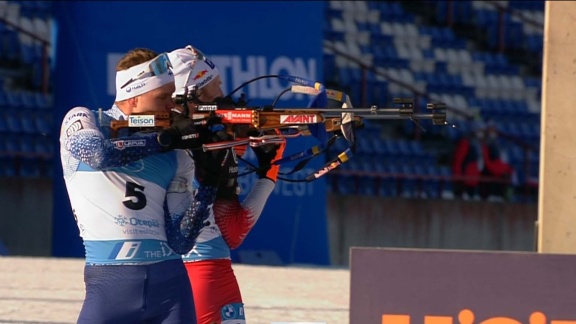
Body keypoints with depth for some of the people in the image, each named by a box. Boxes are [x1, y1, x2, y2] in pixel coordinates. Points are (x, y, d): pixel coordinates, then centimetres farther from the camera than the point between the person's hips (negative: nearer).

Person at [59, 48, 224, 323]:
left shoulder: (177, 158, 9)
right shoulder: (82, 122, 4)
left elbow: (180, 242, 5)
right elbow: (97, 154, -21)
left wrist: (208, 186, -7)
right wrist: (165, 140, -14)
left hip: (171, 281, 3)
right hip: (110, 283, -3)